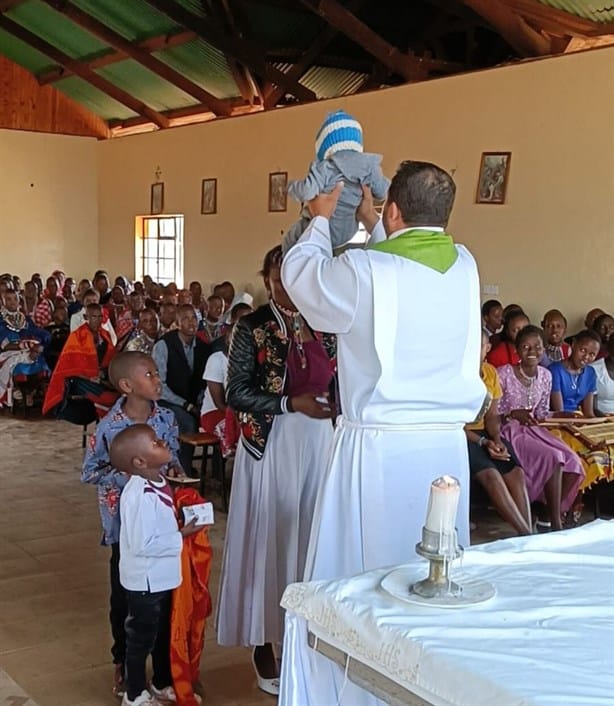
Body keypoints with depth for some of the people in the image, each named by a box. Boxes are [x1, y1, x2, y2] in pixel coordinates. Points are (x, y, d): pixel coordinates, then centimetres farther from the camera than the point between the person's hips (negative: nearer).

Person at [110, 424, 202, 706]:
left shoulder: (158, 481, -1)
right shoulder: (140, 495, -30)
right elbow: (141, 544, -30)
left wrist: (183, 521, -1)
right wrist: (181, 536, -23)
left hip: (162, 576, 9)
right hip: (145, 580, -9)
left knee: (163, 632, 25)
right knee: (141, 637, 11)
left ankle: (162, 683, 44)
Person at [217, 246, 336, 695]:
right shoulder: (252, 328, -5)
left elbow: (337, 383, 14)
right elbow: (236, 393, -10)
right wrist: (291, 403, -18)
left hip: (318, 443, 4)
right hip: (270, 445, -4)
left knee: (310, 534, 10)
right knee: (268, 536, 3)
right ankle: (264, 640, 16)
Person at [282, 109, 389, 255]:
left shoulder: (324, 168, -19)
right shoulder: (369, 165, -5)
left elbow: (307, 192, -30)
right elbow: (381, 191, 3)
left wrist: (292, 186, -8)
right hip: (349, 231, 6)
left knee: (288, 241, 20)